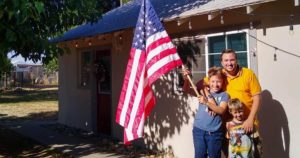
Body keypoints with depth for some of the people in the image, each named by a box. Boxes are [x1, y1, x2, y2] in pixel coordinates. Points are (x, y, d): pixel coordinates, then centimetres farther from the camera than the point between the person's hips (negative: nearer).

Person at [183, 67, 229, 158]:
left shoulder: (224, 95, 1)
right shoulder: (203, 91, 6)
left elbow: (221, 110, -14)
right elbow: (186, 89, 3)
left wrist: (206, 102, -24)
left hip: (214, 132, -1)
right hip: (199, 130, 1)